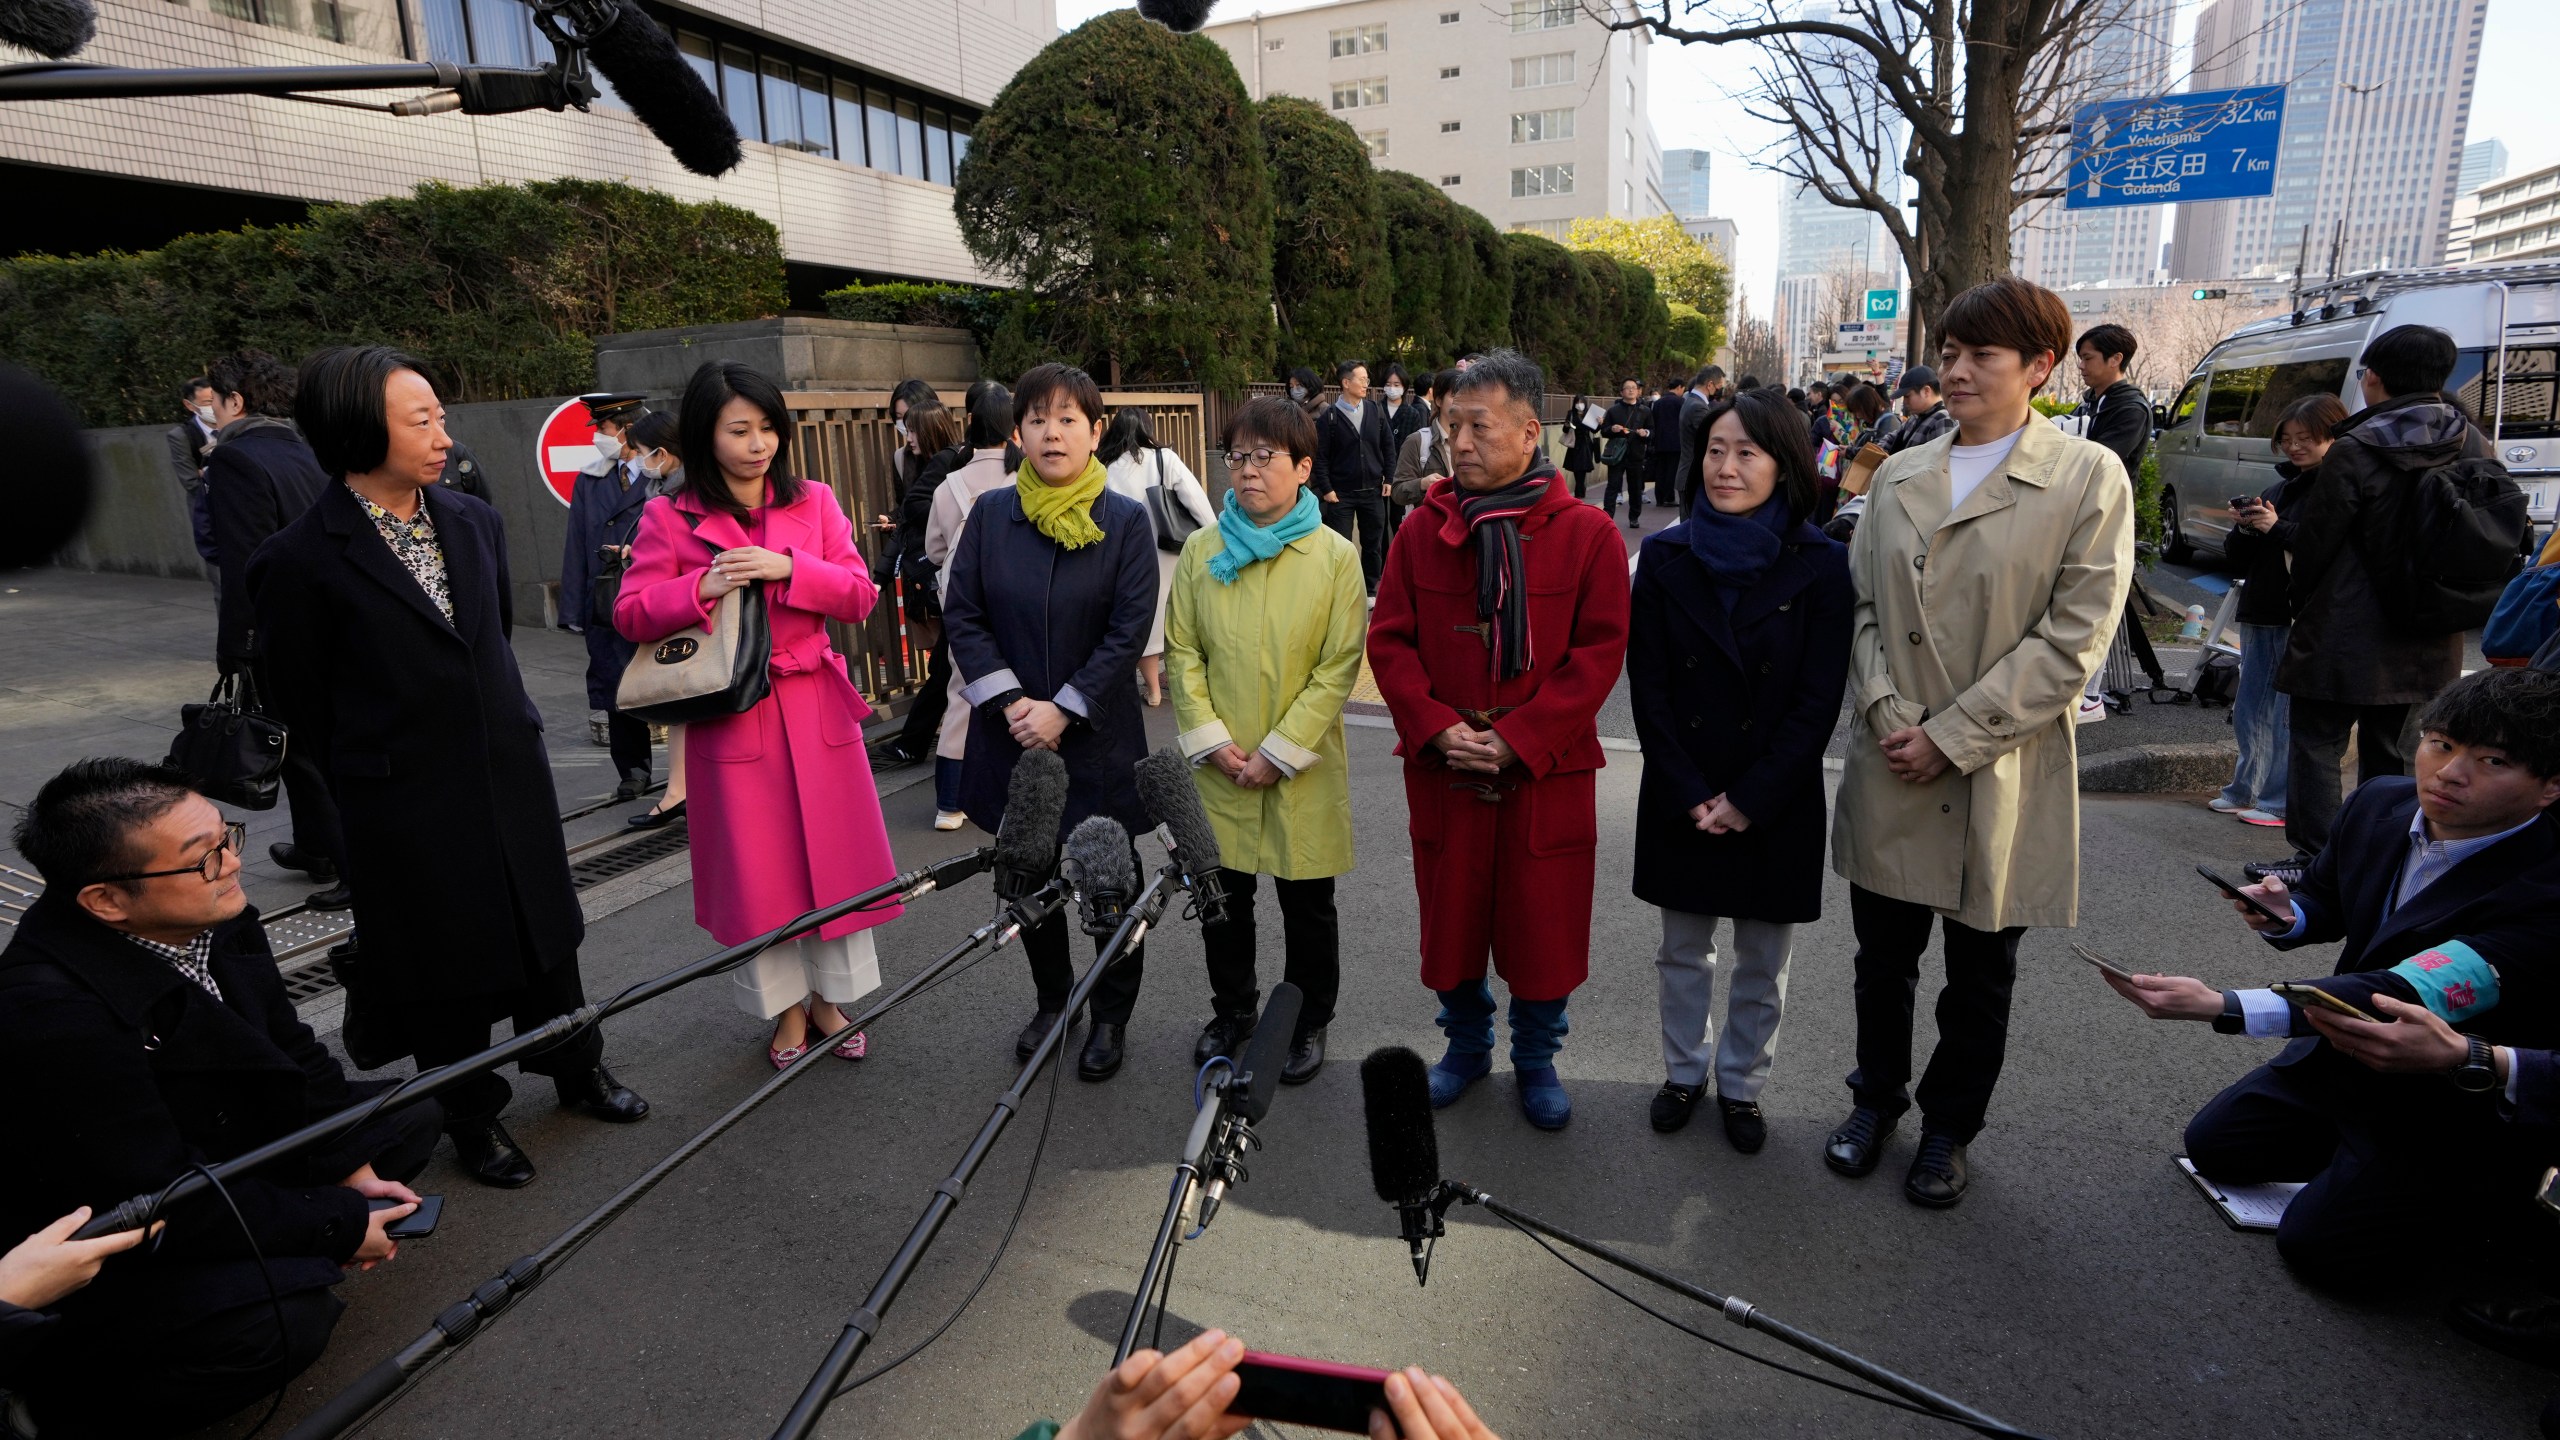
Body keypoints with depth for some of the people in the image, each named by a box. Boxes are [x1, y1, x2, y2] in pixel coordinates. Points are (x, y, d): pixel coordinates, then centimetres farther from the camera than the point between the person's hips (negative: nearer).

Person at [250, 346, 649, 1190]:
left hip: (514, 777, 5)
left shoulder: (475, 523, 1)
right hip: (409, 805, -5)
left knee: (546, 929, 19)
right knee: (445, 964, 11)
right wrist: (372, 779, 6)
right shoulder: (302, 560, -15)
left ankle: (574, 1068, 40)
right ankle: (472, 1118, 31)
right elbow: (302, 706, -4)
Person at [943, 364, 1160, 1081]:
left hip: (1098, 735, -2)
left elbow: (1130, 631, -10)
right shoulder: (990, 513, 1)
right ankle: (1052, 999, 37)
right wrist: (1009, 702, -11)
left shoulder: (1125, 520, -6)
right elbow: (961, 614, -1)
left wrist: (1063, 710, -15)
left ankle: (1111, 1017, 28)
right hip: (1011, 732, 3)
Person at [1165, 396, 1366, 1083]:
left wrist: (1279, 752, -14)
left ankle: (1309, 1022, 34)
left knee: (1308, 907, 12)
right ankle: (1232, 1010, 39)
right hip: (1218, 768, 3)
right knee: (1223, 901, 16)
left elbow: (1340, 666, -9)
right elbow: (1181, 652, 3)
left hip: (1302, 769, -2)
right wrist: (1210, 739, -8)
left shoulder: (1335, 556, -7)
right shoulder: (1202, 550, 1)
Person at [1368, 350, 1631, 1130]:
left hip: (1548, 773, -2)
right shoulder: (1423, 530, 1)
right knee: (1451, 919, 14)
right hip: (1443, 771, 2)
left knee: (1544, 924, 9)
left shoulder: (1587, 533, -6)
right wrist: (1436, 727, -13)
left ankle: (1536, 1059, 34)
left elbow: (1600, 652, -9)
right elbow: (1389, 639, 1)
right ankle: (1466, 1045, 39)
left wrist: (1518, 740, -16)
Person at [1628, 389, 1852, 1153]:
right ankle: (1684, 1071, 37)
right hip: (1680, 798, 1)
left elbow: (1819, 700, -9)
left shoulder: (1821, 565, -7)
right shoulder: (1665, 555, -3)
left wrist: (1749, 799, -14)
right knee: (1681, 952, 16)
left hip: (1777, 802, -1)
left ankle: (1741, 1083, 34)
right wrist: (1689, 796, -10)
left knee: (1762, 964, 13)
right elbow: (1646, 686, -4)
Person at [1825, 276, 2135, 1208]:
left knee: (1979, 975, 13)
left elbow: (2074, 639, -12)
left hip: (2001, 775, -3)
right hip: (1889, 769, 3)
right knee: (1883, 956, 16)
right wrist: (1885, 714, -10)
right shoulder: (1899, 478, 7)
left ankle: (1949, 1129, 35)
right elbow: (1863, 606, 6)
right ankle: (1877, 1097, 39)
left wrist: (1952, 737, -15)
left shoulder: (2089, 478, -6)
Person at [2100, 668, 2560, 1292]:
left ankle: (2494, 1196, 13)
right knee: (2213, 1144, 12)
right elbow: (2326, 897, 10)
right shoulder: (2379, 803, -10)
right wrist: (2286, 917, -16)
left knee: (2319, 1246, -7)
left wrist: (2220, 1006, -56)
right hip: (2346, 1053, 7)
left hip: (2455, 1104, -7)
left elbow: (2401, 995, -43)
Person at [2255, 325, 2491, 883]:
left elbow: (2316, 540, -10)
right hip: (2427, 642, 6)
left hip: (2346, 635, -6)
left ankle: (2315, 858, 3)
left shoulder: (2354, 451, -16)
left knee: (2317, 744, 3)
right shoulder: (2476, 448, 2)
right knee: (2389, 751, 16)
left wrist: (2300, 600, 6)